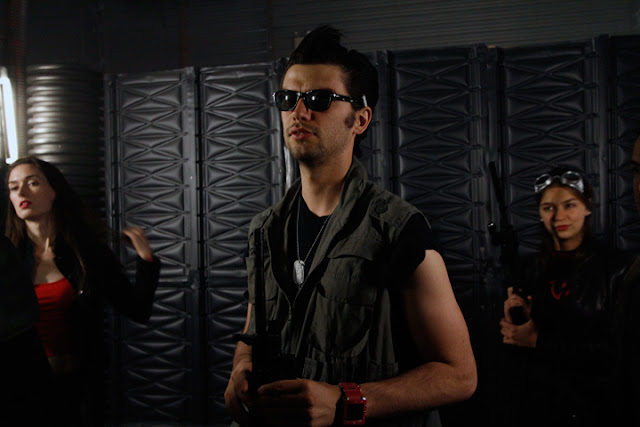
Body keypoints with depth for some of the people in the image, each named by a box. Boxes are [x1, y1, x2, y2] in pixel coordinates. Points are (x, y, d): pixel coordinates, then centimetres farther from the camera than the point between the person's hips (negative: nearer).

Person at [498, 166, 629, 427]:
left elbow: (614, 349, -14)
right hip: (531, 401, 4)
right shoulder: (533, 267, 5)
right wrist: (515, 321, -11)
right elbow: (514, 346, 10)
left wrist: (539, 341, -14)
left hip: (588, 404, -4)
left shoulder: (616, 267, -9)